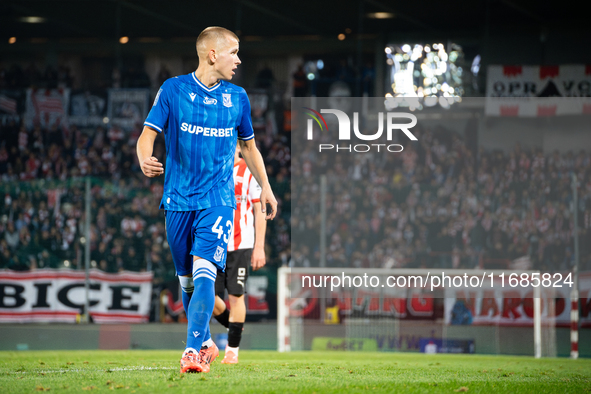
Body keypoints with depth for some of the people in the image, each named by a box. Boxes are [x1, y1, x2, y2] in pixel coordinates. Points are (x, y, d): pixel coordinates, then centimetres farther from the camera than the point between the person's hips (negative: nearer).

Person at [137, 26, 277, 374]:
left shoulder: (237, 97, 8)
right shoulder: (173, 90, -1)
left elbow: (248, 145, 22)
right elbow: (149, 133, -3)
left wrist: (265, 186, 19)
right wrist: (145, 160, -25)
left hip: (218, 199, 0)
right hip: (179, 199, 0)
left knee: (204, 270, -19)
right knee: (186, 279, 9)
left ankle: (193, 351, -26)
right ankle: (206, 342, 29)